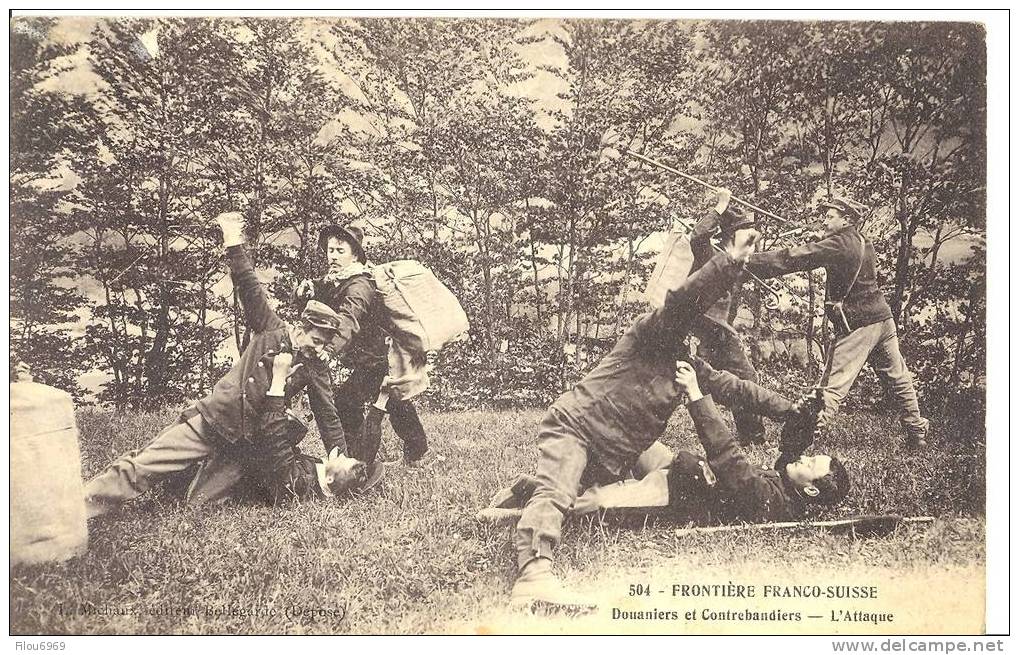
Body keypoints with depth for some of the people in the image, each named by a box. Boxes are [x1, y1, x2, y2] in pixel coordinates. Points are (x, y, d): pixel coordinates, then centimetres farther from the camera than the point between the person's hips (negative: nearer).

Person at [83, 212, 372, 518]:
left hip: (245, 445, 3)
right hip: (211, 421, -3)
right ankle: (85, 502, 3)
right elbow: (249, 288, -12)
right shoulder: (270, 331, -4)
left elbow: (328, 416, 6)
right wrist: (234, 244, -22)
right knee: (144, 465, -8)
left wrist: (341, 458, -3)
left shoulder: (315, 371, 3)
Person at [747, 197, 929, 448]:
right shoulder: (863, 243, 12)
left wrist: (748, 262, -20)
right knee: (898, 377, 18)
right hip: (883, 318, 8)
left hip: (857, 325, -8)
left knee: (834, 384, -11)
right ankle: (917, 432, 30)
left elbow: (794, 258, -19)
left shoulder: (839, 245, -14)